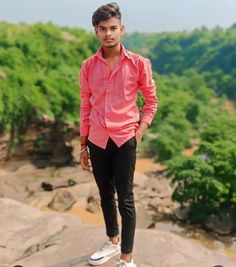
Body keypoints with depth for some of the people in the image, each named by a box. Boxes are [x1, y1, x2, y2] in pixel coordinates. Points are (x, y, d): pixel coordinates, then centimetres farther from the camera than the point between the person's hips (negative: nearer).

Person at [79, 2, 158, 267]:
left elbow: (152, 101, 4)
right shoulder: (88, 67, 2)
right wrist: (82, 145, 9)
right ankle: (113, 242, 38)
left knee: (125, 200, 2)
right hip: (97, 141, 4)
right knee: (105, 195, 17)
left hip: (124, 140, -3)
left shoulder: (139, 63, -6)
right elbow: (85, 107, 8)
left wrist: (139, 133, -6)